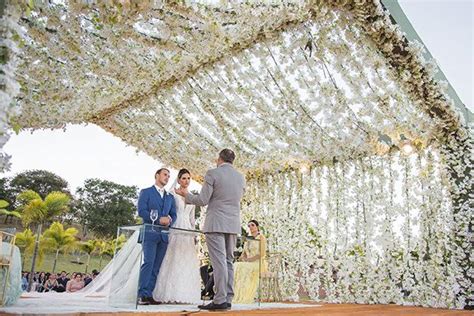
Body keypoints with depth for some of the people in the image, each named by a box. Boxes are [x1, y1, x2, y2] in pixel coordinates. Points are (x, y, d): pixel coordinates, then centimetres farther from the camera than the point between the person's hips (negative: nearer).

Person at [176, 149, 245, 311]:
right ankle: (228, 299, 11)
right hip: (233, 224, 6)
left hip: (216, 224, -6)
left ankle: (220, 300, -7)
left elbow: (202, 200, -8)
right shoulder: (241, 177, 10)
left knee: (219, 261, -7)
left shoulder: (213, 173, -7)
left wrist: (186, 194, 8)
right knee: (228, 261, 10)